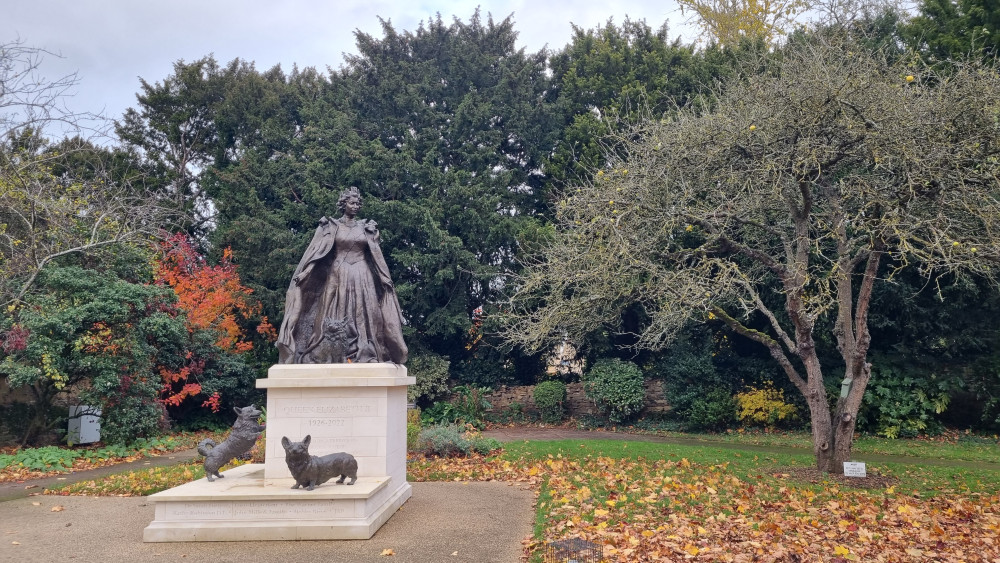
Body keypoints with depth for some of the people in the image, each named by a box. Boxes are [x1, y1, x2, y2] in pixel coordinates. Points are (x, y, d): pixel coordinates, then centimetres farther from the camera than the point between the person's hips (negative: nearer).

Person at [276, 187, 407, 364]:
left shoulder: (366, 227, 10)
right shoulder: (332, 226, 4)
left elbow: (376, 255, 12)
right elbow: (315, 250, -1)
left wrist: (386, 279, 8)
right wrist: (301, 274, -10)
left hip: (362, 278, 2)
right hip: (338, 276, -2)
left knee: (362, 316, -2)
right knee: (334, 313, -4)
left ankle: (364, 354, 1)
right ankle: (330, 355, -2)